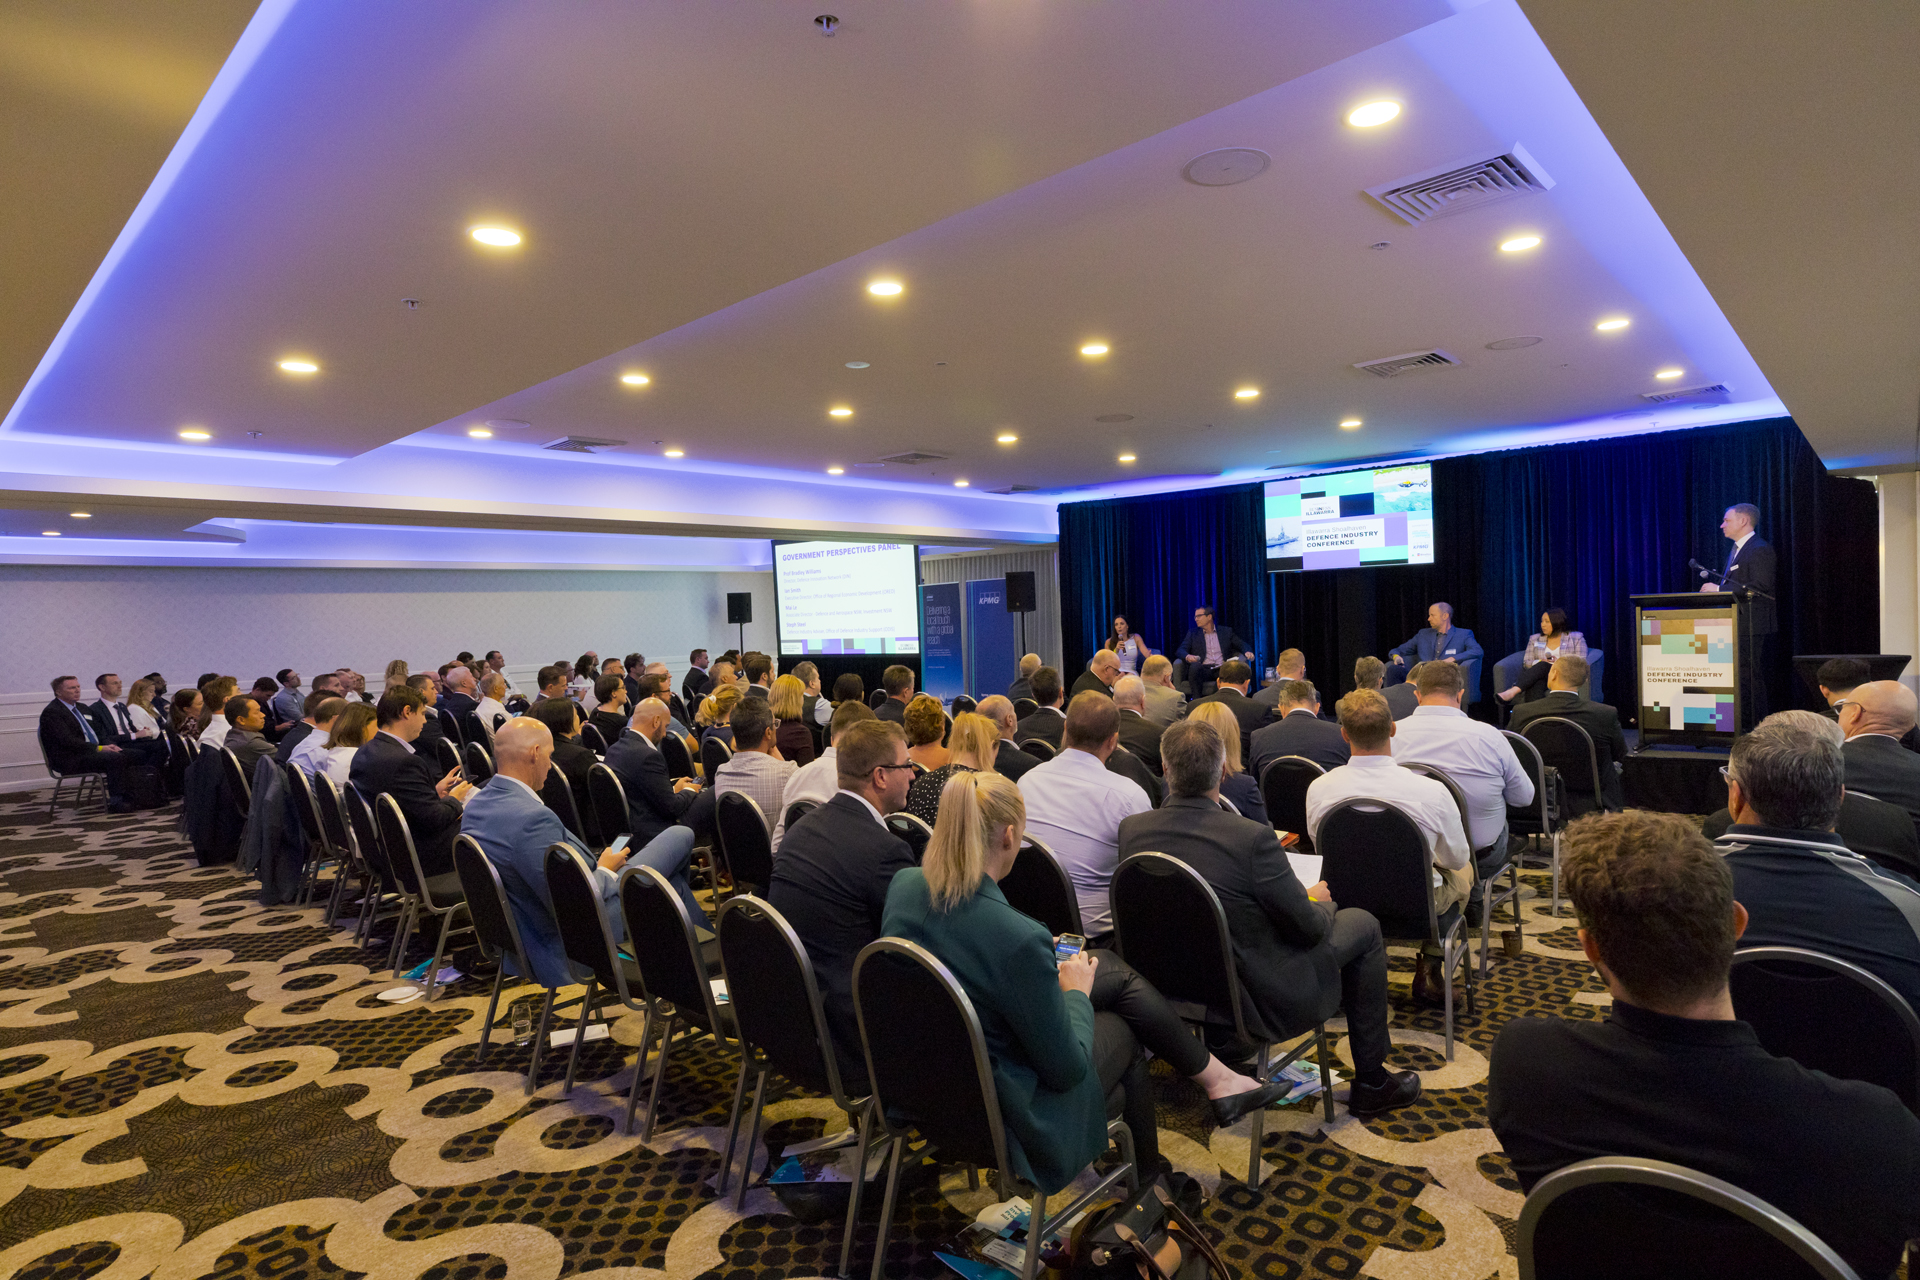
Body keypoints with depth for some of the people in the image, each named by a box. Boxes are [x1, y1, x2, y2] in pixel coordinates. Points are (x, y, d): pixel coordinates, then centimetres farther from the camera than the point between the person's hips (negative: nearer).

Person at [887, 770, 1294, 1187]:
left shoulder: (903, 885, -12)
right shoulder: (1018, 938, -34)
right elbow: (1066, 1069, -21)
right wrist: (1076, 992, -3)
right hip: (1000, 1114, -7)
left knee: (1117, 971, 15)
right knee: (1122, 1028, 21)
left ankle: (1216, 1077, 36)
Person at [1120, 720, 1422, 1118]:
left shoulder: (1131, 830, -12)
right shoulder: (1253, 837, -28)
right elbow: (1308, 928, -16)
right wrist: (1318, 899, 8)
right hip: (1264, 998, -5)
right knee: (1362, 924, 15)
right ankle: (1371, 1083, 28)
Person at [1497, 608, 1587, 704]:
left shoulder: (1576, 638, 14)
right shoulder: (1534, 639, 21)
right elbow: (1526, 663, 12)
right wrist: (1541, 661, -9)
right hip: (1541, 675, 3)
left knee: (1543, 666, -37)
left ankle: (1513, 691, -58)